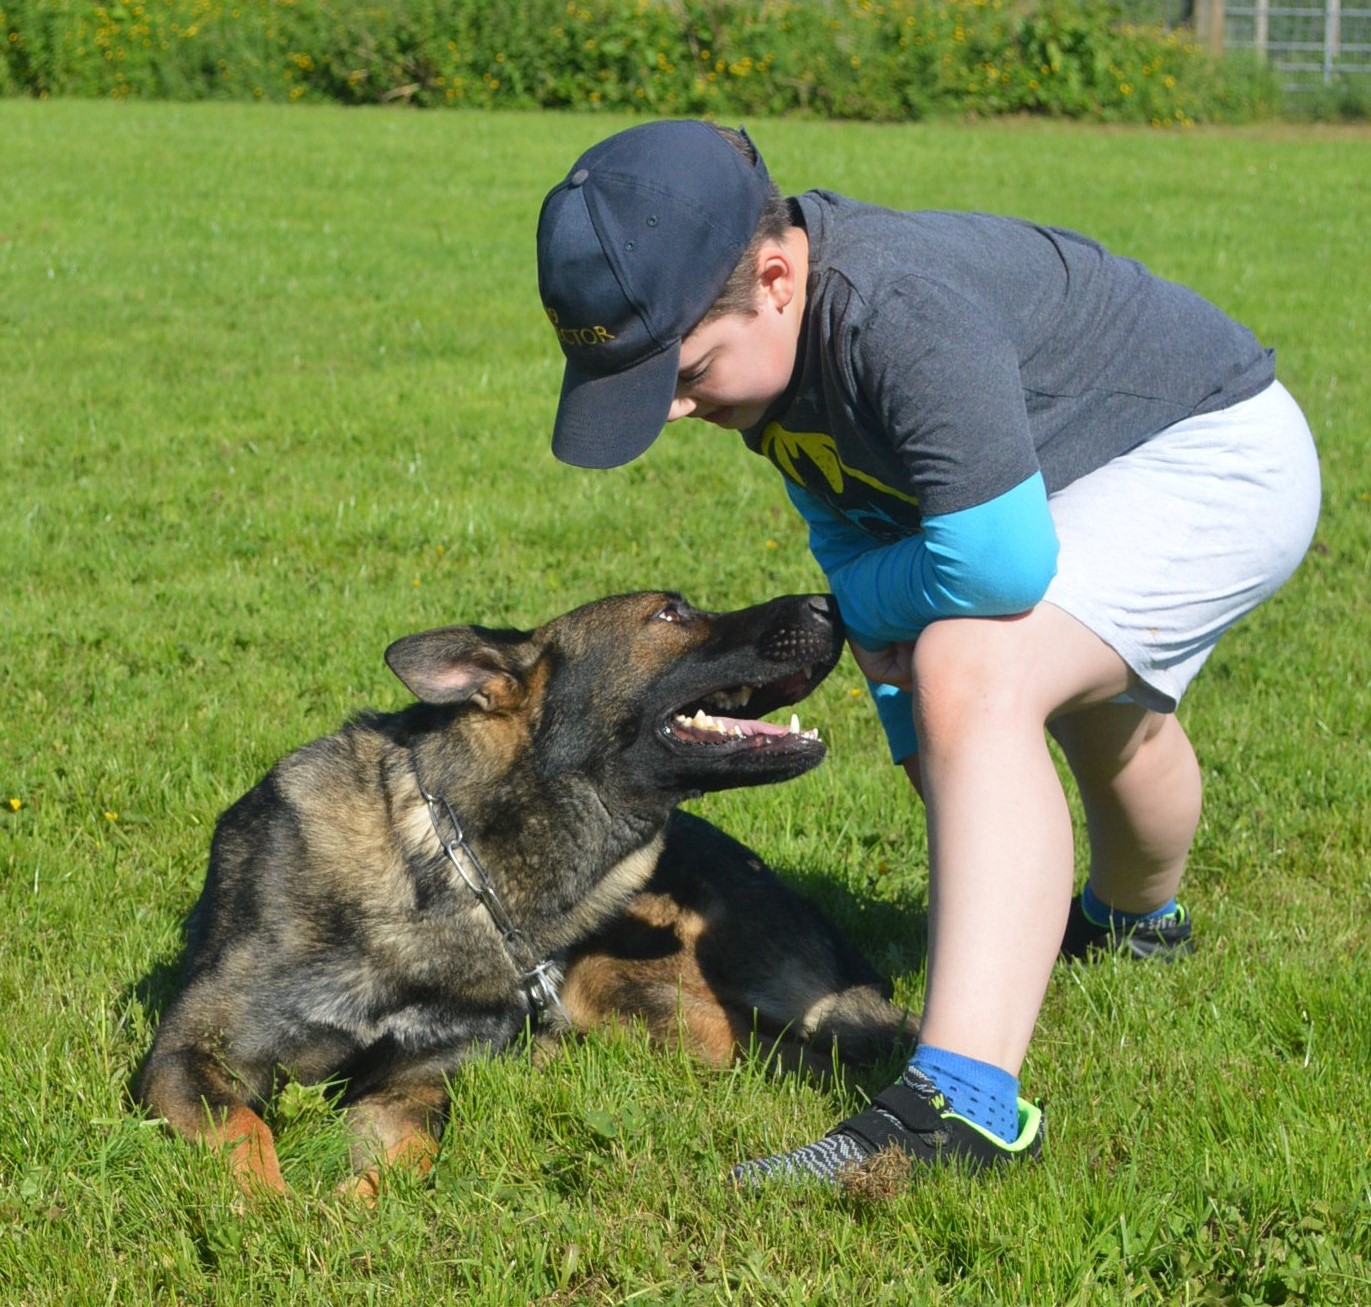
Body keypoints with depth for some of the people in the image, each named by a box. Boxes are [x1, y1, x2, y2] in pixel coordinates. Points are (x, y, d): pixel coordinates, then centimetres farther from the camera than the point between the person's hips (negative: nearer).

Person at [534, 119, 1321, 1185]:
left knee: (975, 678, -32)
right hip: (1092, 481, 9)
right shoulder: (755, 333, -11)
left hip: (1219, 457, -9)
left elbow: (996, 569, -41)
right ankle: (1133, 919, 70)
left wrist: (867, 605, -21)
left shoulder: (902, 311, -40)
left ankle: (965, 1101, -39)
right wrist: (914, 733, 0)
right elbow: (852, 531, 3)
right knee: (1101, 717, 35)